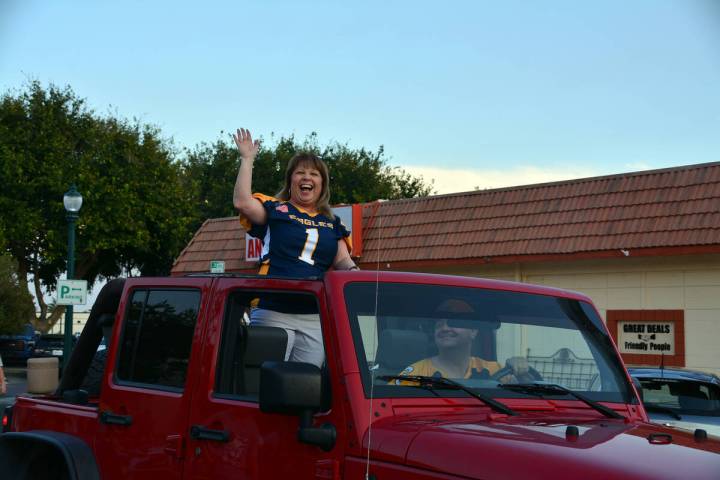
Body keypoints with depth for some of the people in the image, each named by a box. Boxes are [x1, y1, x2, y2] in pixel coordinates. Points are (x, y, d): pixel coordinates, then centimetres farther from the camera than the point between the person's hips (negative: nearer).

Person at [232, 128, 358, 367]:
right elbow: (242, 202, -8)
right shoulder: (274, 209, 9)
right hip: (273, 314, -4)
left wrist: (354, 272, -9)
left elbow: (342, 261, 14)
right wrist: (247, 159, -3)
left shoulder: (332, 223, 21)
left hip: (316, 320, 4)